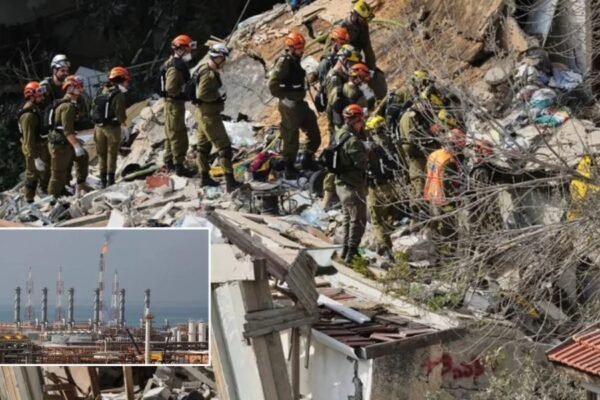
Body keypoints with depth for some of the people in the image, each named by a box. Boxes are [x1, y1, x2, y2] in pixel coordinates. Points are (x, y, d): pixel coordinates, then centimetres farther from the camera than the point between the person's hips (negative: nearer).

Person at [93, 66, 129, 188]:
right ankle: (111, 180, 0)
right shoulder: (118, 94, -12)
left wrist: (97, 124, 16)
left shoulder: (103, 93, 9)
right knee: (112, 154, 1)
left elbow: (94, 110, 10)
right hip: (113, 127, -6)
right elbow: (120, 113, -18)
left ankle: (103, 180, 18)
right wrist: (124, 128, -12)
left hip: (99, 127, 6)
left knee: (102, 154, 13)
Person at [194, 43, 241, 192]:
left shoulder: (207, 71, 9)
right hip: (209, 115, -11)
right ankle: (230, 181, -10)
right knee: (224, 146, -9)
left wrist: (219, 95, 3)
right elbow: (203, 94, -30)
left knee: (204, 146, 17)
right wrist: (219, 95, -19)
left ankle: (205, 177, 26)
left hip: (204, 114, 11)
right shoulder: (209, 74, -22)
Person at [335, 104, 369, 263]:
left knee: (348, 217, 20)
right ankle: (351, 254, -1)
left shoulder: (340, 134, 4)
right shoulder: (353, 141, -24)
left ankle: (346, 250, 28)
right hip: (353, 186, -10)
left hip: (341, 183, 10)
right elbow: (362, 163, -25)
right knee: (358, 220, -2)